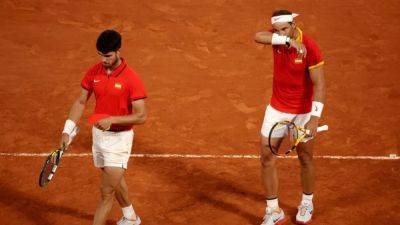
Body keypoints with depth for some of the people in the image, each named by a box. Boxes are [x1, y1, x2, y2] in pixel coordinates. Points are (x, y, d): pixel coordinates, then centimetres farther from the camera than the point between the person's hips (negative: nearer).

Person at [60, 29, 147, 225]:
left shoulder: (131, 79, -20)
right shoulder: (94, 73, -3)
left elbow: (141, 116, -20)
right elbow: (81, 102, 6)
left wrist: (112, 119, -31)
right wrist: (68, 130, -4)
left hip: (119, 138, -6)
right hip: (98, 134, 7)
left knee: (107, 191, -7)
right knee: (115, 181, 25)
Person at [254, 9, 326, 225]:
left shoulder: (310, 48, -23)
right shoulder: (278, 37, -10)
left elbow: (319, 84, -24)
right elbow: (258, 36, -32)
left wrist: (315, 118, -34)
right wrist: (289, 40, -43)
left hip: (303, 111, -3)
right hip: (277, 108, 3)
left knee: (305, 159, 13)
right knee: (266, 158, -1)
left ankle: (307, 203, 37)